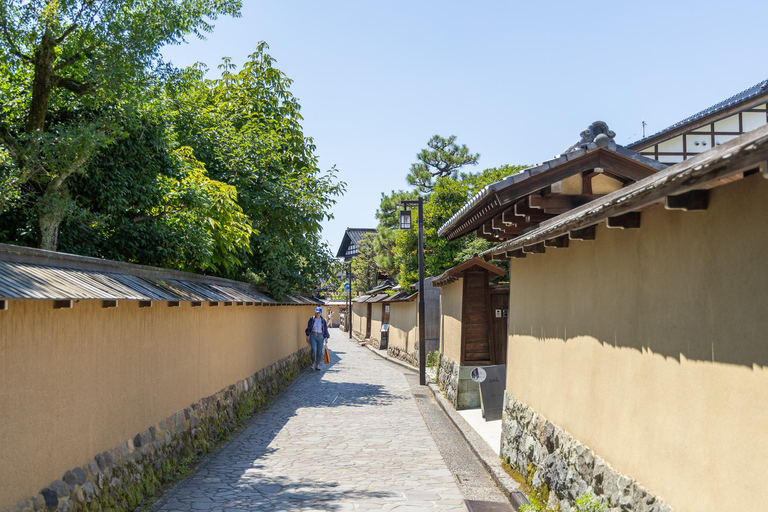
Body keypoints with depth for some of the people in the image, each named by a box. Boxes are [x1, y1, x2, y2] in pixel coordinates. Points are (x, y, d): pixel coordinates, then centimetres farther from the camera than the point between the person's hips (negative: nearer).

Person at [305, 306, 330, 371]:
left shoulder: (323, 320, 3)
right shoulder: (312, 319, 3)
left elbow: (325, 329, 8)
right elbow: (309, 327, 7)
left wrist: (326, 337, 3)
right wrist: (307, 334, 3)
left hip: (320, 336, 1)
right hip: (313, 336, -1)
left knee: (319, 351, 2)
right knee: (314, 349, -20)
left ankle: (317, 365, 11)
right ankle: (313, 363, -2)